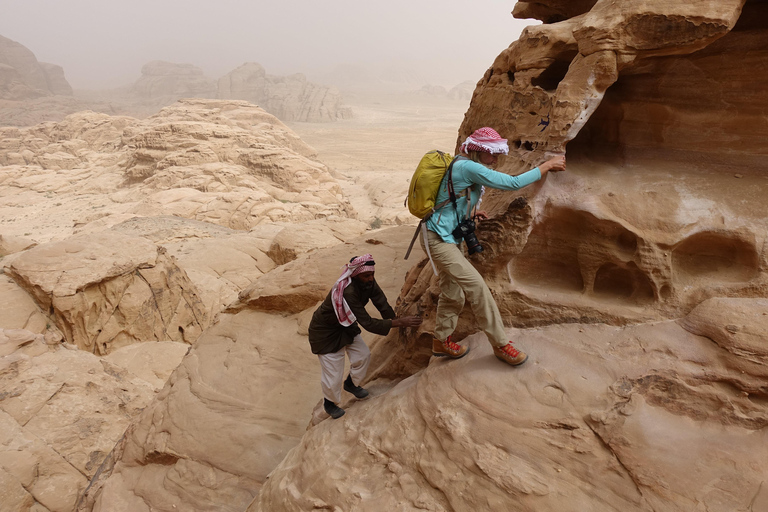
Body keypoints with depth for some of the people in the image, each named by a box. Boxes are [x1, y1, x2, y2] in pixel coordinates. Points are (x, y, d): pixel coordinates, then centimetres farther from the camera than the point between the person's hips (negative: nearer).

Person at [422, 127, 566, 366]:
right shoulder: (469, 167, -19)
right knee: (477, 287, -11)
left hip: (448, 239, 11)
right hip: (438, 239, -11)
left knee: (453, 292, 16)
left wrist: (469, 213, 12)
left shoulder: (463, 166, 12)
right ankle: (501, 344, 0)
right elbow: (513, 183, -22)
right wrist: (548, 165, -13)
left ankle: (441, 341, 32)